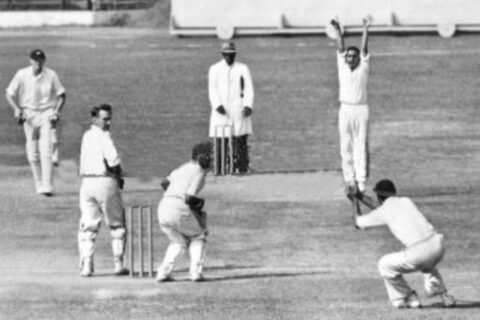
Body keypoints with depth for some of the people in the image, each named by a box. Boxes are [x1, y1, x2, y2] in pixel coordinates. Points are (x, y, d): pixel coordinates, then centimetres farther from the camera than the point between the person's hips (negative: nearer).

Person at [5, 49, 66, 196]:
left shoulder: (51, 75, -3)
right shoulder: (22, 75, -3)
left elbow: (61, 95, 6)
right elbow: (9, 94, 3)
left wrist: (57, 111, -9)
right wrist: (16, 109, -12)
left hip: (47, 115, -1)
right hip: (29, 114, 1)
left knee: (46, 151, -12)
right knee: (33, 153, 4)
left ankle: (47, 187, -16)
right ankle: (39, 185, 16)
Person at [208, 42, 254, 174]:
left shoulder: (243, 68, 13)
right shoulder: (214, 69, 12)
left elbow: (249, 89, 5)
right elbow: (212, 90, 2)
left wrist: (248, 105, -12)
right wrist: (217, 105, -15)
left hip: (239, 109, 0)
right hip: (221, 111, 0)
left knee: (241, 140, -7)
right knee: (220, 141, -7)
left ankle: (241, 168, -6)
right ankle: (219, 169, -7)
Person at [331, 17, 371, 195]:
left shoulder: (363, 68, 3)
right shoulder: (342, 67, 8)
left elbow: (364, 49, -6)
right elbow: (340, 48, 0)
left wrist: (366, 30, -16)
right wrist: (338, 31, -11)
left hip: (361, 109, -3)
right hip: (345, 109, 3)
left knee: (361, 146, -4)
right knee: (346, 147, 3)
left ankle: (361, 181, -6)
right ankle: (349, 179, 8)